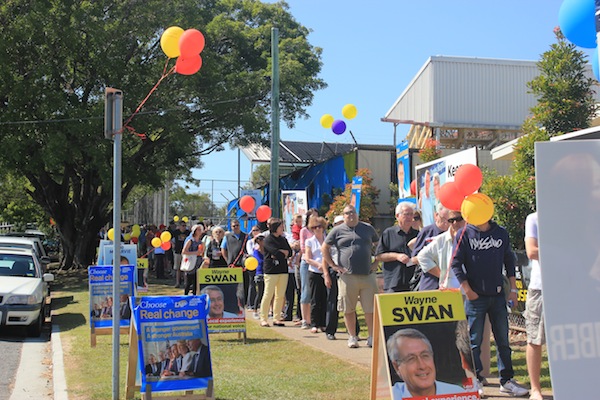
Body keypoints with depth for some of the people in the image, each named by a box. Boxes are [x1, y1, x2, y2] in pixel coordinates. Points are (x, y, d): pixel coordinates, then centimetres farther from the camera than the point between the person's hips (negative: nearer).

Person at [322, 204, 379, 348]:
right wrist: (333, 265, 3)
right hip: (347, 276, -1)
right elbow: (324, 248, 10)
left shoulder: (368, 228, 11)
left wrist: (376, 262, 10)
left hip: (368, 276, 1)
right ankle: (352, 337, 15)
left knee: (370, 308, 0)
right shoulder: (337, 231, 6)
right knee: (348, 309, 4)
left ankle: (372, 336, 10)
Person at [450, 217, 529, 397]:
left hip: (498, 295, 3)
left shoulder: (501, 233, 7)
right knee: (474, 341, 2)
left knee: (503, 340, 9)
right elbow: (456, 263, -5)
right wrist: (467, 290, -9)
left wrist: (513, 289, 8)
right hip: (475, 296, -3)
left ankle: (507, 380, 17)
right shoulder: (463, 234, -4)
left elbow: (509, 260, 13)